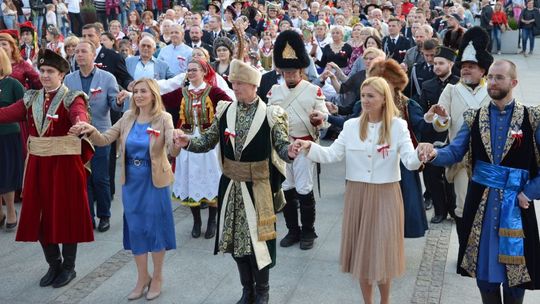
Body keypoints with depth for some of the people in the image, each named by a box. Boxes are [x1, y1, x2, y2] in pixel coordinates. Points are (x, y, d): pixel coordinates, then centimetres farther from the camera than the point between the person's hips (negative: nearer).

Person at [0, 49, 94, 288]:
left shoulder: (72, 98, -6)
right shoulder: (31, 98, 9)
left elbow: (80, 115, -29)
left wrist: (81, 124, -52)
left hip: (65, 163, -5)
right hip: (38, 163, 5)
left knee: (66, 214, 5)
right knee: (40, 215, 10)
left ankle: (68, 267, 22)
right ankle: (54, 264, 29)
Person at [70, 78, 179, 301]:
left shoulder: (163, 118, -13)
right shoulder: (128, 117, 0)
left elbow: (172, 151, -24)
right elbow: (105, 140, 0)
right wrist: (92, 131, -21)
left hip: (154, 181, -4)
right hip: (131, 181, 4)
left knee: (155, 227, 7)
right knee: (135, 228, 12)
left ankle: (157, 277, 27)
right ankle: (142, 277, 30)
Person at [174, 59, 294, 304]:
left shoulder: (270, 114, -9)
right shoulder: (224, 111, 3)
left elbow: (283, 147, -13)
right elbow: (208, 142, 6)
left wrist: (291, 150, -35)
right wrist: (188, 142, -13)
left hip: (258, 188, -4)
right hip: (230, 186, 4)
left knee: (258, 238, 3)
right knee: (235, 237, 13)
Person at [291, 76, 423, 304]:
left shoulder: (398, 126, -6)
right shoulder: (351, 125, 2)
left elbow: (410, 162, -16)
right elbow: (332, 155, -6)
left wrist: (421, 154, -38)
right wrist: (309, 146, -22)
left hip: (385, 195, -2)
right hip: (357, 194, 3)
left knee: (382, 251, 5)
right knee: (361, 251, 11)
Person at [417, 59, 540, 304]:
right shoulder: (474, 117, 5)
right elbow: (455, 152, -1)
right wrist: (433, 153, -21)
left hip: (515, 203, -2)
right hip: (480, 201, 3)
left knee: (515, 269, 8)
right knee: (483, 266, 13)